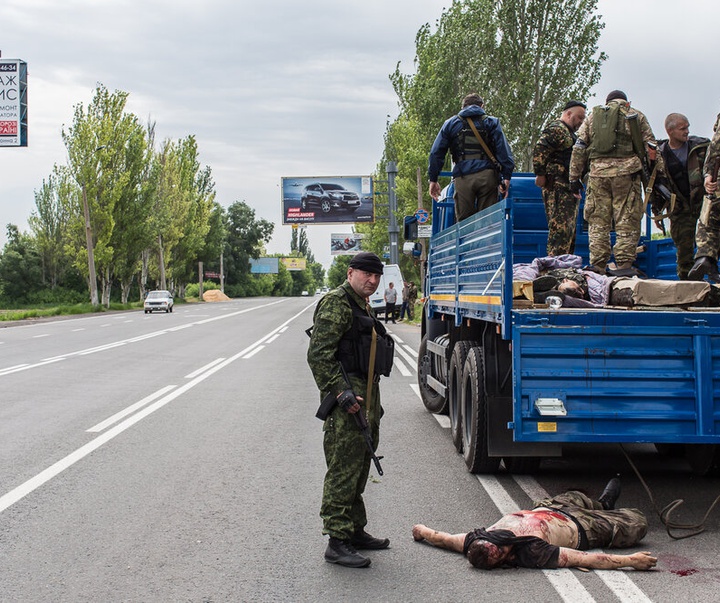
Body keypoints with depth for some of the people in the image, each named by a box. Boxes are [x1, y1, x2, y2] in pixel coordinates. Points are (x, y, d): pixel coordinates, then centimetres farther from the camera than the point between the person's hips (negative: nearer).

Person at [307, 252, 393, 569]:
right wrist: (341, 392, -25)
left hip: (366, 397, 10)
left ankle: (355, 531, 27)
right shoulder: (336, 304, -11)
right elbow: (318, 355, -19)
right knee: (343, 471, -8)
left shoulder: (363, 306, 20)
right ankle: (337, 542, -5)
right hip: (347, 400, -10)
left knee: (359, 470, 16)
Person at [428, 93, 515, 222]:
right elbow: (503, 150, 3)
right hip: (487, 176, 0)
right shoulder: (491, 122, 16)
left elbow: (436, 153, 15)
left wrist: (433, 179, 17)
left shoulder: (450, 123, 19)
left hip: (463, 178, 0)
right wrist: (506, 177, 0)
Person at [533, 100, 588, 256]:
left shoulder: (570, 133, 27)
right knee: (560, 227, -14)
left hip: (569, 189, 11)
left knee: (570, 229, 11)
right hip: (558, 186, -11)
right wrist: (540, 174, -21)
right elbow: (539, 150, -20)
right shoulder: (556, 129, -8)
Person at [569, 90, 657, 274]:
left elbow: (579, 148, 14)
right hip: (626, 171, -2)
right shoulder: (636, 116, 14)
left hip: (598, 171, 2)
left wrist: (574, 177, 15)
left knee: (598, 221, 6)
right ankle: (624, 264, -4)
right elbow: (651, 147, 9)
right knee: (627, 220, 1)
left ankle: (597, 266, 4)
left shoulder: (592, 117, 20)